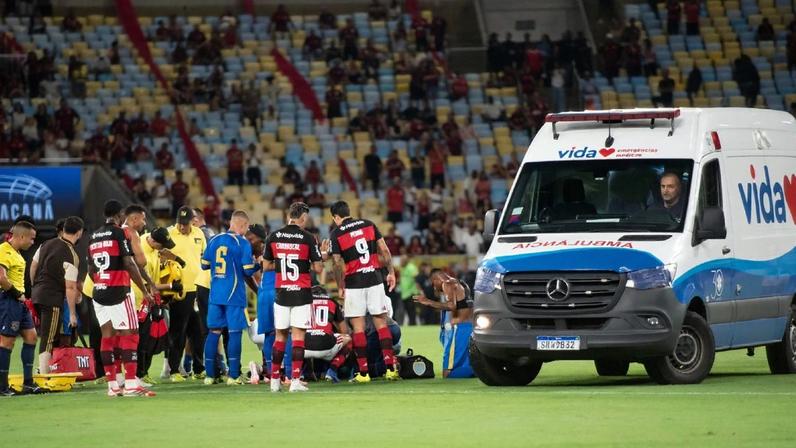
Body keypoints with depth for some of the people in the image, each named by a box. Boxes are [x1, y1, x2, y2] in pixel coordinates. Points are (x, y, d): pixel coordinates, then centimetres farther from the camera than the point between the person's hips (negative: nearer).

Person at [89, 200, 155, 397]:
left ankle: (112, 384, 7)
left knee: (107, 335, 8)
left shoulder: (94, 237, 13)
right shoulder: (119, 234, -7)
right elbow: (129, 264, -14)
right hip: (119, 292, -7)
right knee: (129, 335, -5)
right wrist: (145, 290, -9)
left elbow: (90, 269, 17)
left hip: (99, 292, 7)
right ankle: (131, 384, -13)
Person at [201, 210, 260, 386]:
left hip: (215, 294, 5)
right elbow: (248, 271, -11)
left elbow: (204, 265, 10)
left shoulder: (214, 240, 6)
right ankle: (234, 375, -2)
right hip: (234, 295, -5)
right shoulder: (243, 243, -9)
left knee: (214, 332, 9)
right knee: (234, 332, 0)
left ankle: (210, 375, 9)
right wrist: (257, 264, 9)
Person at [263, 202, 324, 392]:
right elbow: (318, 268, -7)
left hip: (281, 292, 3)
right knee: (298, 335, -2)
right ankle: (295, 380, -7)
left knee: (280, 335, 12)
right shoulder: (308, 238, -8)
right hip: (302, 293, -3)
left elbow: (266, 265, 9)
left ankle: (275, 379, 14)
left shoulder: (273, 237, 1)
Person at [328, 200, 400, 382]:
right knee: (381, 323, 7)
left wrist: (340, 287, 4)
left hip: (354, 283, -3)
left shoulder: (336, 234, -4)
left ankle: (363, 372, 1)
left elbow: (338, 265, -6)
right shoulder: (369, 225, 6)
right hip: (375, 279, 3)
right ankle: (391, 368, 0)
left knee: (358, 327, 2)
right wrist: (391, 272, 10)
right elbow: (384, 251, 4)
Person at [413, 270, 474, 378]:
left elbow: (451, 306, -19)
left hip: (459, 326, -9)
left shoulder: (447, 284, -4)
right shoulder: (460, 285, 23)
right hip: (471, 327, 9)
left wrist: (429, 302, -16)